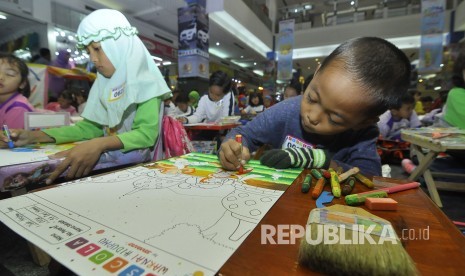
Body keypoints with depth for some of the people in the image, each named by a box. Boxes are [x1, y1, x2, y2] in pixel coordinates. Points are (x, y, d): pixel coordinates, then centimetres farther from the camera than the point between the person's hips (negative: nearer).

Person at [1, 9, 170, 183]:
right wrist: (33, 136, 2)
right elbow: (89, 127, 11)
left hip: (135, 161, -5)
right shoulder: (104, 84, 10)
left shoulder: (145, 81, -11)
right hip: (109, 157, 6)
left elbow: (147, 133, -21)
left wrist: (99, 144, -35)